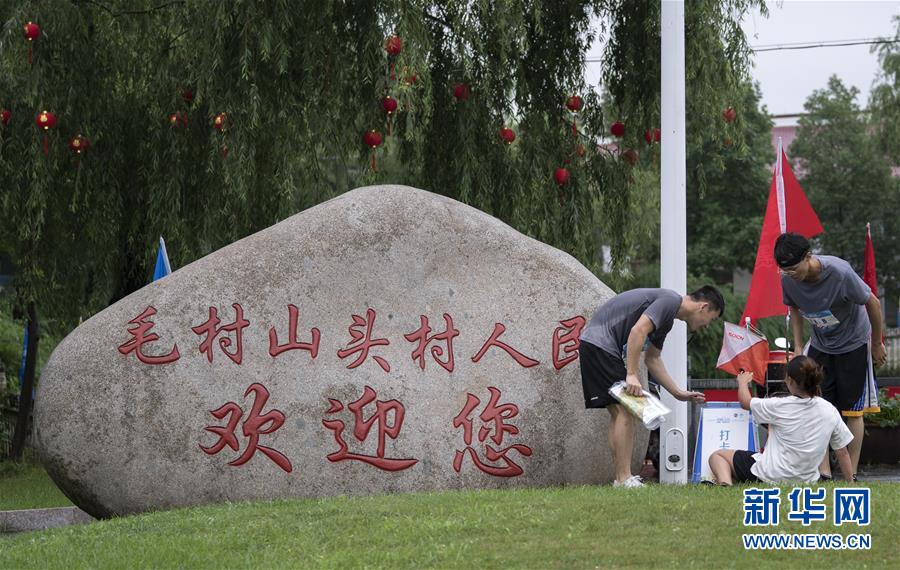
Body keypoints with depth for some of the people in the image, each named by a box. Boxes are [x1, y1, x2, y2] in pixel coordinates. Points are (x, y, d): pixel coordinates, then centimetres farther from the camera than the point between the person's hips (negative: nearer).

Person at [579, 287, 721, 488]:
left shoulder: (666, 320, 21)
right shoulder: (671, 300, -10)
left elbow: (652, 359, 28)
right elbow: (638, 331, -22)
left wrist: (679, 393, 26)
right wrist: (631, 375, -23)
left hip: (594, 347, 10)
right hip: (599, 343, -10)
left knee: (619, 414, 10)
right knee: (625, 411, -11)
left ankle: (621, 479, 11)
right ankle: (625, 480, -11)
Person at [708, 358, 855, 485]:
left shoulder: (780, 406, -15)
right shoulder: (830, 411, -6)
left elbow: (745, 402, 3)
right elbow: (843, 452, 1)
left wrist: (743, 382, 24)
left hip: (770, 476, -6)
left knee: (717, 456, 9)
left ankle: (725, 485, -19)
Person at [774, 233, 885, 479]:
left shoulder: (840, 272, -34)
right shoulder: (787, 280, -19)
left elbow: (872, 303, -18)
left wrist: (877, 344, -7)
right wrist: (798, 349, -1)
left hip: (853, 345, -4)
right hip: (820, 346, 4)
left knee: (851, 410, -3)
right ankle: (824, 473, -2)